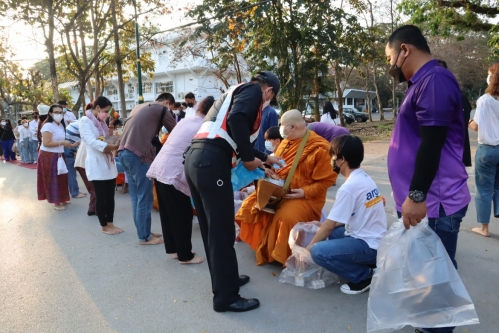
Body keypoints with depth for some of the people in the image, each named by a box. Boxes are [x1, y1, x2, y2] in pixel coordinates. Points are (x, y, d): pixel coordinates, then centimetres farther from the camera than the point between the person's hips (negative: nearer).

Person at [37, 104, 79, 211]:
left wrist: (71, 145, 5)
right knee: (52, 179, 0)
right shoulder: (48, 126, -17)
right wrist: (62, 143, -23)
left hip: (58, 155, 8)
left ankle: (60, 199, 27)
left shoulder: (61, 125, 11)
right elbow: (46, 143, -23)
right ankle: (56, 203, 9)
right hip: (48, 156, -8)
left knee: (60, 178, 14)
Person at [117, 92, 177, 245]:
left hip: (124, 152, 9)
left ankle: (144, 232, 22)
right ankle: (144, 236, 9)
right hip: (138, 155, -8)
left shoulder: (140, 107, 25)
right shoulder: (161, 109, 2)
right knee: (144, 197, 1)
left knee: (136, 196, 14)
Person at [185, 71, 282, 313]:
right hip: (211, 163, -10)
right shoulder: (253, 91, 3)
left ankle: (225, 279, 34)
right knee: (222, 232, -1)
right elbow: (236, 121, -19)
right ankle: (226, 297, 11)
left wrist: (264, 158, 50)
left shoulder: (240, 91, 30)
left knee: (211, 228, 18)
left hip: (196, 160, 10)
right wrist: (248, 158, -7)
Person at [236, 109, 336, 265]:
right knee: (252, 204, -4)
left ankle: (284, 256, -8)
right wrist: (269, 171, -3)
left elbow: (326, 180, -14)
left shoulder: (319, 148, -14)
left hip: (306, 198, -7)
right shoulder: (286, 142, 8)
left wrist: (305, 192, -23)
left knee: (286, 217, -33)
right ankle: (263, 246, 11)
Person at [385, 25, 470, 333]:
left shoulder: (434, 79, -16)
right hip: (424, 200, 10)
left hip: (433, 203, -10)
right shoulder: (423, 81, 16)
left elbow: (431, 144, -23)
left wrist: (416, 197, -22)